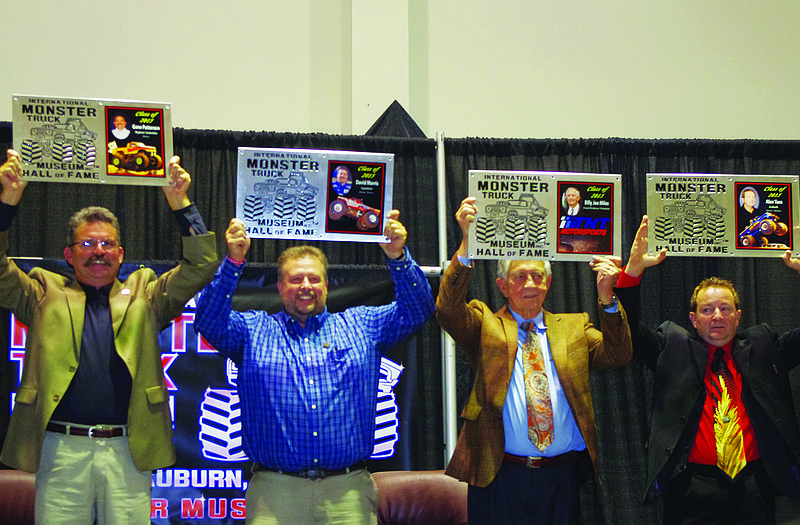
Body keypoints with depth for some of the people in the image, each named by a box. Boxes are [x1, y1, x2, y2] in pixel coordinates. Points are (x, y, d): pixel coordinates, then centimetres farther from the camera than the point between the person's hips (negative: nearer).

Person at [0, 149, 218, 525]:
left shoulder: (143, 295, 14)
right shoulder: (46, 295, 13)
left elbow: (201, 266, 6)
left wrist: (181, 204, -3)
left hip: (127, 451, 0)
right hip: (62, 449, 0)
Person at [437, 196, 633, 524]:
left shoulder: (573, 327, 14)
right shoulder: (485, 325, 6)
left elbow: (617, 357, 1)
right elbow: (448, 310, -13)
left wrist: (607, 299, -15)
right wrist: (467, 244, -25)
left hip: (561, 480, 3)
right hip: (500, 477, -2)